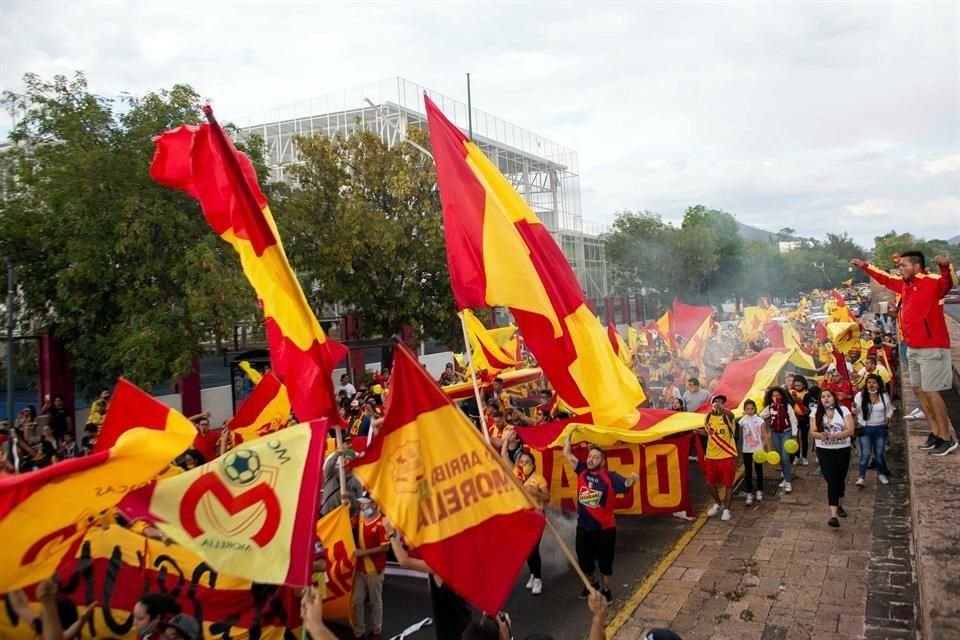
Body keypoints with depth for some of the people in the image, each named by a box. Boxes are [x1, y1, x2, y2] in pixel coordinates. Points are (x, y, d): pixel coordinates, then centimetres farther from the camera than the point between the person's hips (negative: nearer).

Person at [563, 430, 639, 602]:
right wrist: (569, 434, -7)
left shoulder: (610, 477, -15)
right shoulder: (582, 471, -5)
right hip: (583, 526, 4)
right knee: (584, 559, 19)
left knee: (605, 561, 13)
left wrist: (632, 479, -51)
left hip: (605, 528, -4)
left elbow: (626, 484, -29)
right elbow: (566, 453, -4)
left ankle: (606, 590, 36)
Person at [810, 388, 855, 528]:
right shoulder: (816, 412, 0)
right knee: (832, 481, -9)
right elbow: (812, 431, -4)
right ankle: (833, 515, -13)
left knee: (840, 479, 16)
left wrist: (834, 435, -27)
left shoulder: (843, 410, -4)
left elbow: (850, 430, -12)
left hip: (843, 450, 1)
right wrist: (821, 435, -27)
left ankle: (838, 505, 41)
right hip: (824, 451, -1)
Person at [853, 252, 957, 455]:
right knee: (918, 389, 12)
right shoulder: (904, 284, 10)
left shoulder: (932, 282, -15)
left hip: (932, 348, -9)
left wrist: (945, 267, -56)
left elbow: (949, 282, -36)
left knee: (930, 392, -7)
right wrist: (864, 266, 33)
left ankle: (947, 439, 2)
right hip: (912, 348, 9)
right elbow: (885, 279, 27)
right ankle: (935, 433, 20)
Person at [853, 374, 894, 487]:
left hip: (880, 428, 2)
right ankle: (861, 477, -1)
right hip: (865, 428, -2)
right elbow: (856, 412, -1)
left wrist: (888, 417, -8)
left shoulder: (884, 396, 1)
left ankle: (881, 474, 32)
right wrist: (854, 407, -24)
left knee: (880, 453, 11)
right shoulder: (860, 395, -3)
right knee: (865, 454, -7)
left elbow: (890, 409, 12)